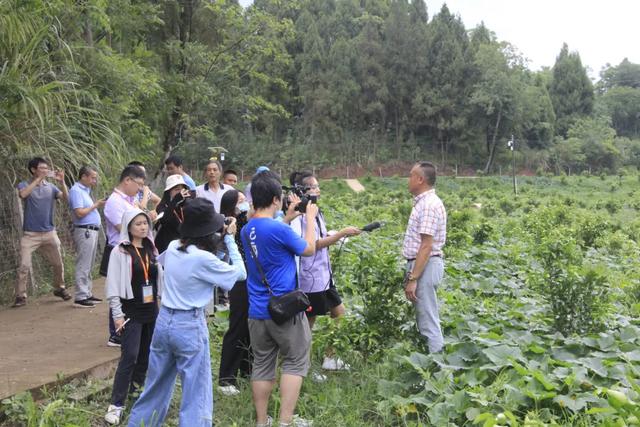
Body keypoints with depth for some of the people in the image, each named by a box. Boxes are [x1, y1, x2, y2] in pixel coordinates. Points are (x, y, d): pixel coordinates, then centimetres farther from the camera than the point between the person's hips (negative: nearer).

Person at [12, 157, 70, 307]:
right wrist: (39, 178, -28)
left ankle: (59, 288, 31)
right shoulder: (24, 185, -2)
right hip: (30, 234, -3)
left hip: (49, 233, 3)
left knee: (58, 264, 11)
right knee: (24, 266, -9)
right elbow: (23, 194, -25)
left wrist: (62, 181, -22)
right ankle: (21, 296, 0)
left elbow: (66, 197, -8)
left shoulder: (50, 187, 5)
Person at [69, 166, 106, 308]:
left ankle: (87, 293, 20)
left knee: (88, 266, 14)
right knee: (83, 266, -7)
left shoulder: (85, 190, 17)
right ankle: (80, 297, -4)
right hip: (85, 231, -10)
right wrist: (95, 205, -11)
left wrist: (98, 204, 7)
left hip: (92, 231, 10)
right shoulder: (76, 191, -12)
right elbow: (80, 213, -19)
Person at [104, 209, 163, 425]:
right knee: (129, 356, -10)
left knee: (146, 354, 9)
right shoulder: (120, 251, -8)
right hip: (131, 311, -6)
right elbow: (113, 284, -9)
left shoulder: (151, 249, 9)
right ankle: (116, 404, -5)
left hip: (151, 310, 6)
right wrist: (117, 314, -12)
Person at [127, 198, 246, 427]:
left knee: (156, 386, 22)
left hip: (164, 320, 7)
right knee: (196, 394, 3)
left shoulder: (173, 247, 0)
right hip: (189, 326, -7)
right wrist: (229, 239, -2)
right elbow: (240, 273, -9)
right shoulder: (204, 259, -19)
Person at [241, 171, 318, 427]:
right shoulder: (278, 229, -19)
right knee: (295, 362, 7)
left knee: (262, 365, 13)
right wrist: (310, 218, 9)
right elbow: (309, 249, -3)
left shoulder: (247, 230, 4)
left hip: (257, 310, 7)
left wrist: (288, 216, 20)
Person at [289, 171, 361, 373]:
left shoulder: (315, 212, 10)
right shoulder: (299, 216, -18)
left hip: (324, 275, 10)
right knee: (308, 322, 2)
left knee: (339, 313, 15)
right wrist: (342, 233, -19)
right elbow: (314, 244, -21)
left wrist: (341, 235, 2)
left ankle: (329, 358, 28)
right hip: (310, 278, -9)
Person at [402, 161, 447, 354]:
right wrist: (412, 274, 20)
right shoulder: (423, 202, 14)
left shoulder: (429, 205, -18)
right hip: (421, 264, 11)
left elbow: (426, 246, -23)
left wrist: (412, 279, -23)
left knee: (428, 321, -5)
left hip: (425, 266, -11)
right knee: (424, 318, 15)